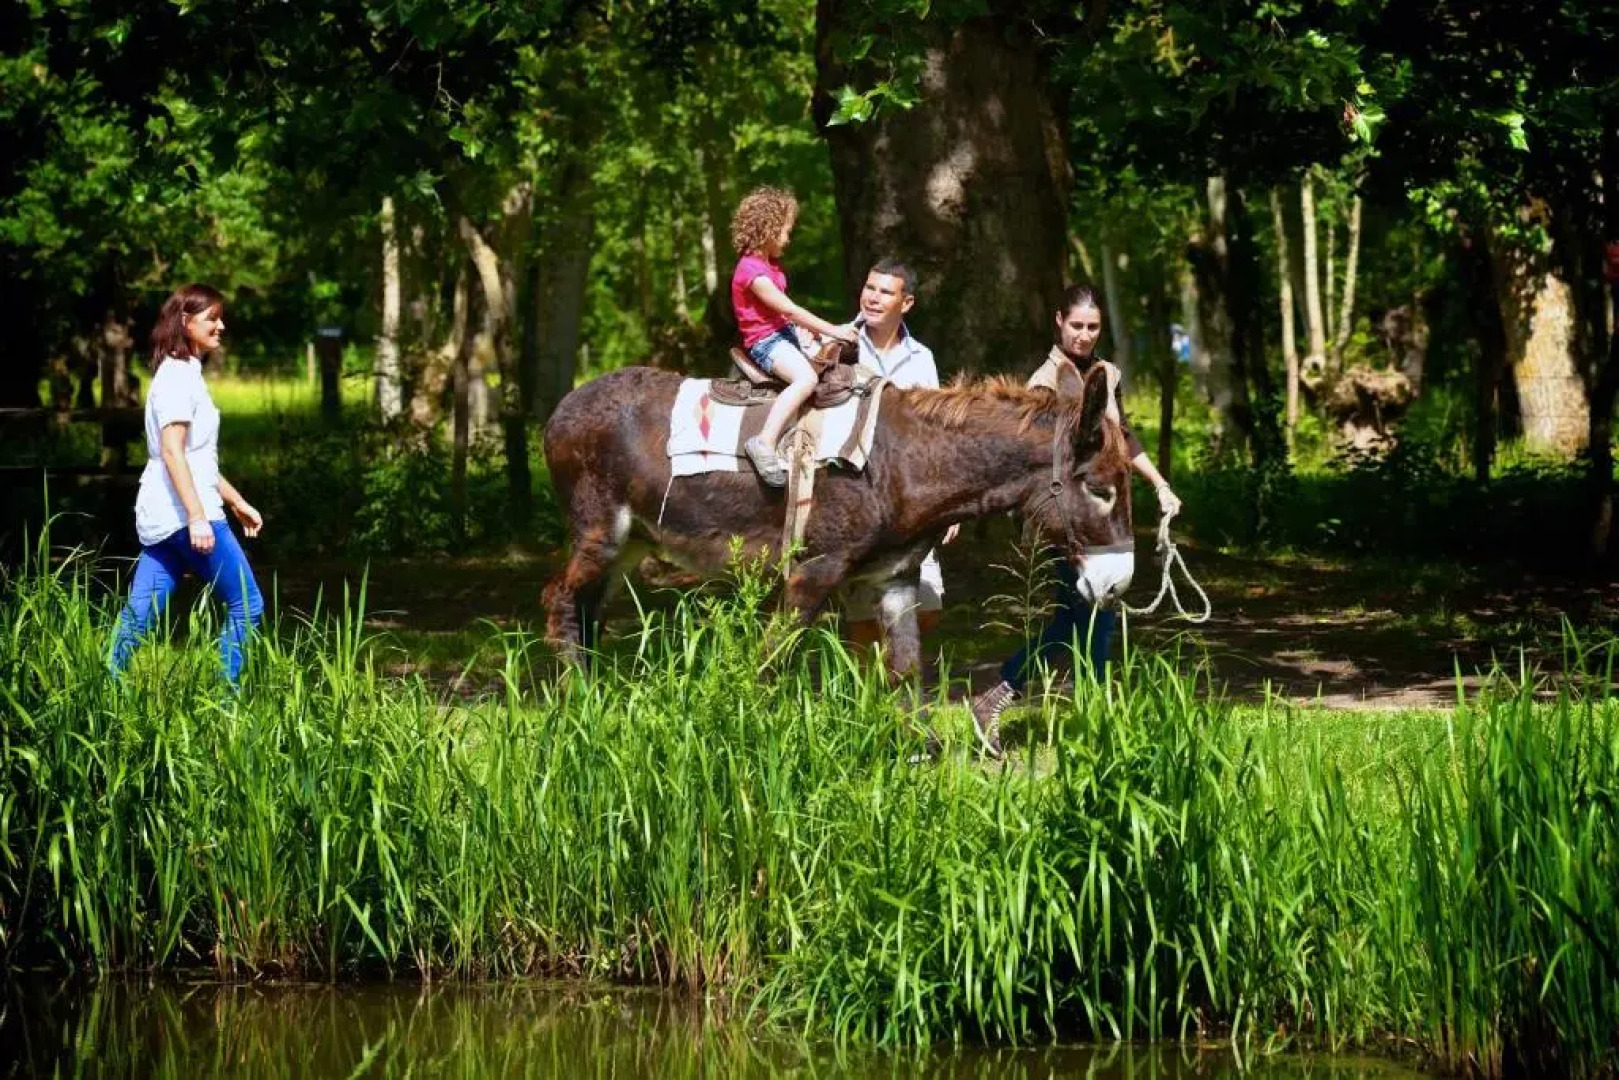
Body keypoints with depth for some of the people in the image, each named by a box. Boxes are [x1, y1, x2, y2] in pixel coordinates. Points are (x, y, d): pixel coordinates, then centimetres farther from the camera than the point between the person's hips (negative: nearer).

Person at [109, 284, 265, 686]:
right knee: (246, 606, -3)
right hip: (184, 513, -10)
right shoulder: (178, 376, -11)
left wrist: (237, 502, 29)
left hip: (162, 518, 10)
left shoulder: (185, 373, 20)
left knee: (138, 618, 5)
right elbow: (172, 451, -20)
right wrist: (197, 518, -25)